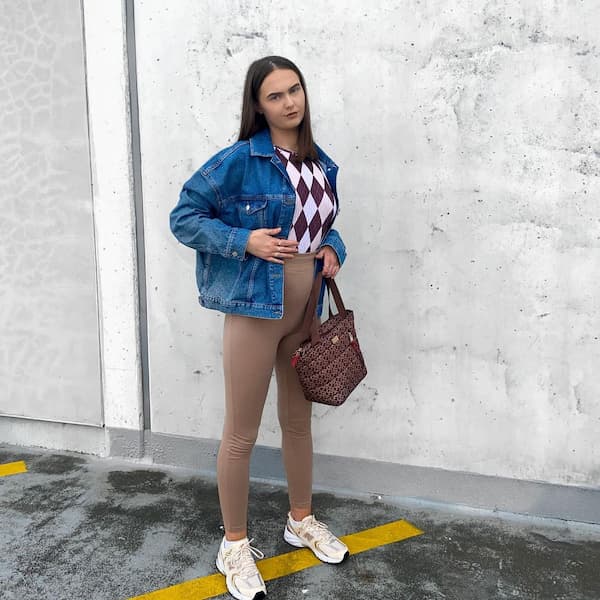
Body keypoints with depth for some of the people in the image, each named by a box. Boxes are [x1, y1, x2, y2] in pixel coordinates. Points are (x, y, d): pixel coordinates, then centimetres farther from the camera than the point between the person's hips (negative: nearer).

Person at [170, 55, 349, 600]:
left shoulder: (323, 166, 8)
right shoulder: (239, 159, -10)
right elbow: (184, 217, -8)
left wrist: (333, 249, -2)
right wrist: (244, 241, -20)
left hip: (305, 311, 6)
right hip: (254, 309, -6)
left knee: (299, 421, 19)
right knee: (242, 433, 4)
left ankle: (302, 520, 40)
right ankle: (235, 544, 23)